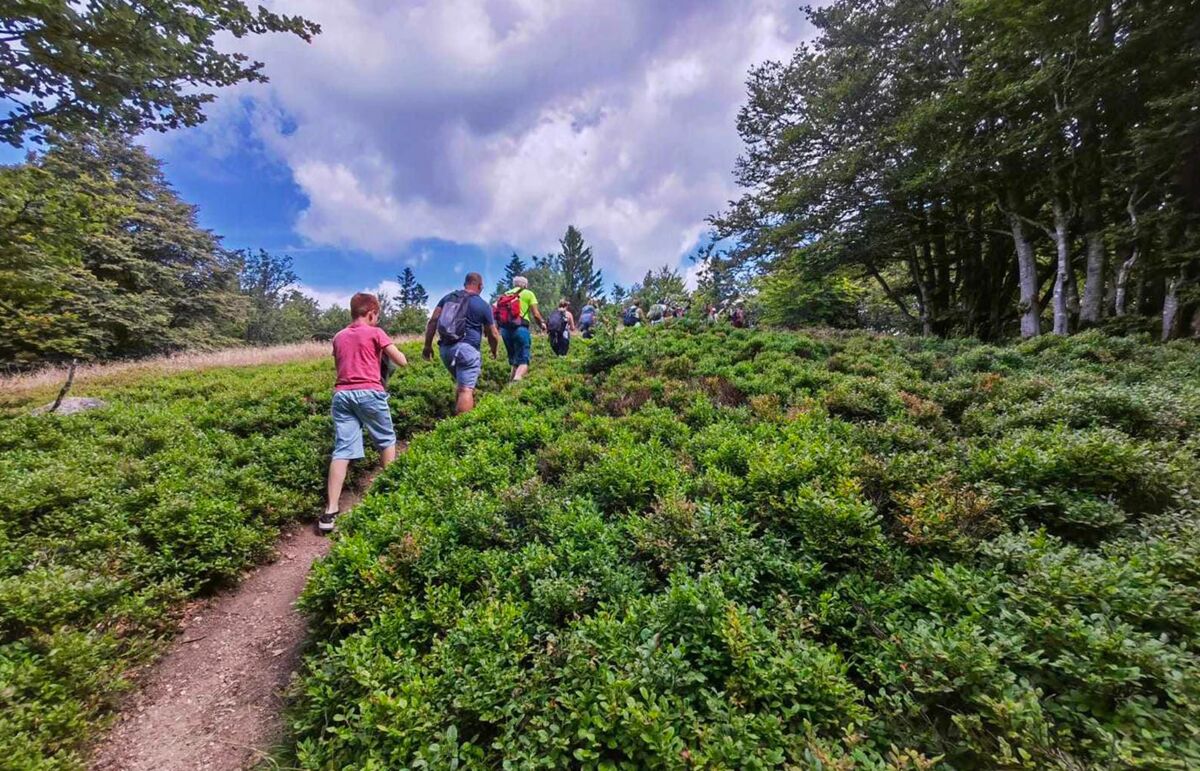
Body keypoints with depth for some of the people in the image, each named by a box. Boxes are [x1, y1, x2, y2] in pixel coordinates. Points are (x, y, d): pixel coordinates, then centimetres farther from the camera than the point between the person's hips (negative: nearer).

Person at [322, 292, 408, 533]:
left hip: (342, 394, 4)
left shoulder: (339, 337, 18)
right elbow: (402, 362, 0)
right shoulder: (375, 333, 2)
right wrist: (386, 353, 19)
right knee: (386, 441, 16)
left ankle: (330, 512, -5)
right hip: (369, 393, -4)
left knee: (342, 450, 0)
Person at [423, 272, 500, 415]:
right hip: (467, 349, -6)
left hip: (445, 348, 6)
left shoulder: (448, 297, 16)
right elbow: (493, 334, 8)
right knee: (466, 389, -9)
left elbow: (433, 321, 8)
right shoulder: (483, 305, 4)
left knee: (462, 385, 22)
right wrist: (494, 351, 25)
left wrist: (428, 345, 11)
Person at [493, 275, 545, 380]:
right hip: (520, 328, -5)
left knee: (513, 360, 20)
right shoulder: (528, 294, 7)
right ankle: (516, 382, -31)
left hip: (505, 329, 5)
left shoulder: (505, 294, 21)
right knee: (523, 361, -7)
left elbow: (494, 307, 6)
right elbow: (535, 314, 1)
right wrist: (542, 323, 19)